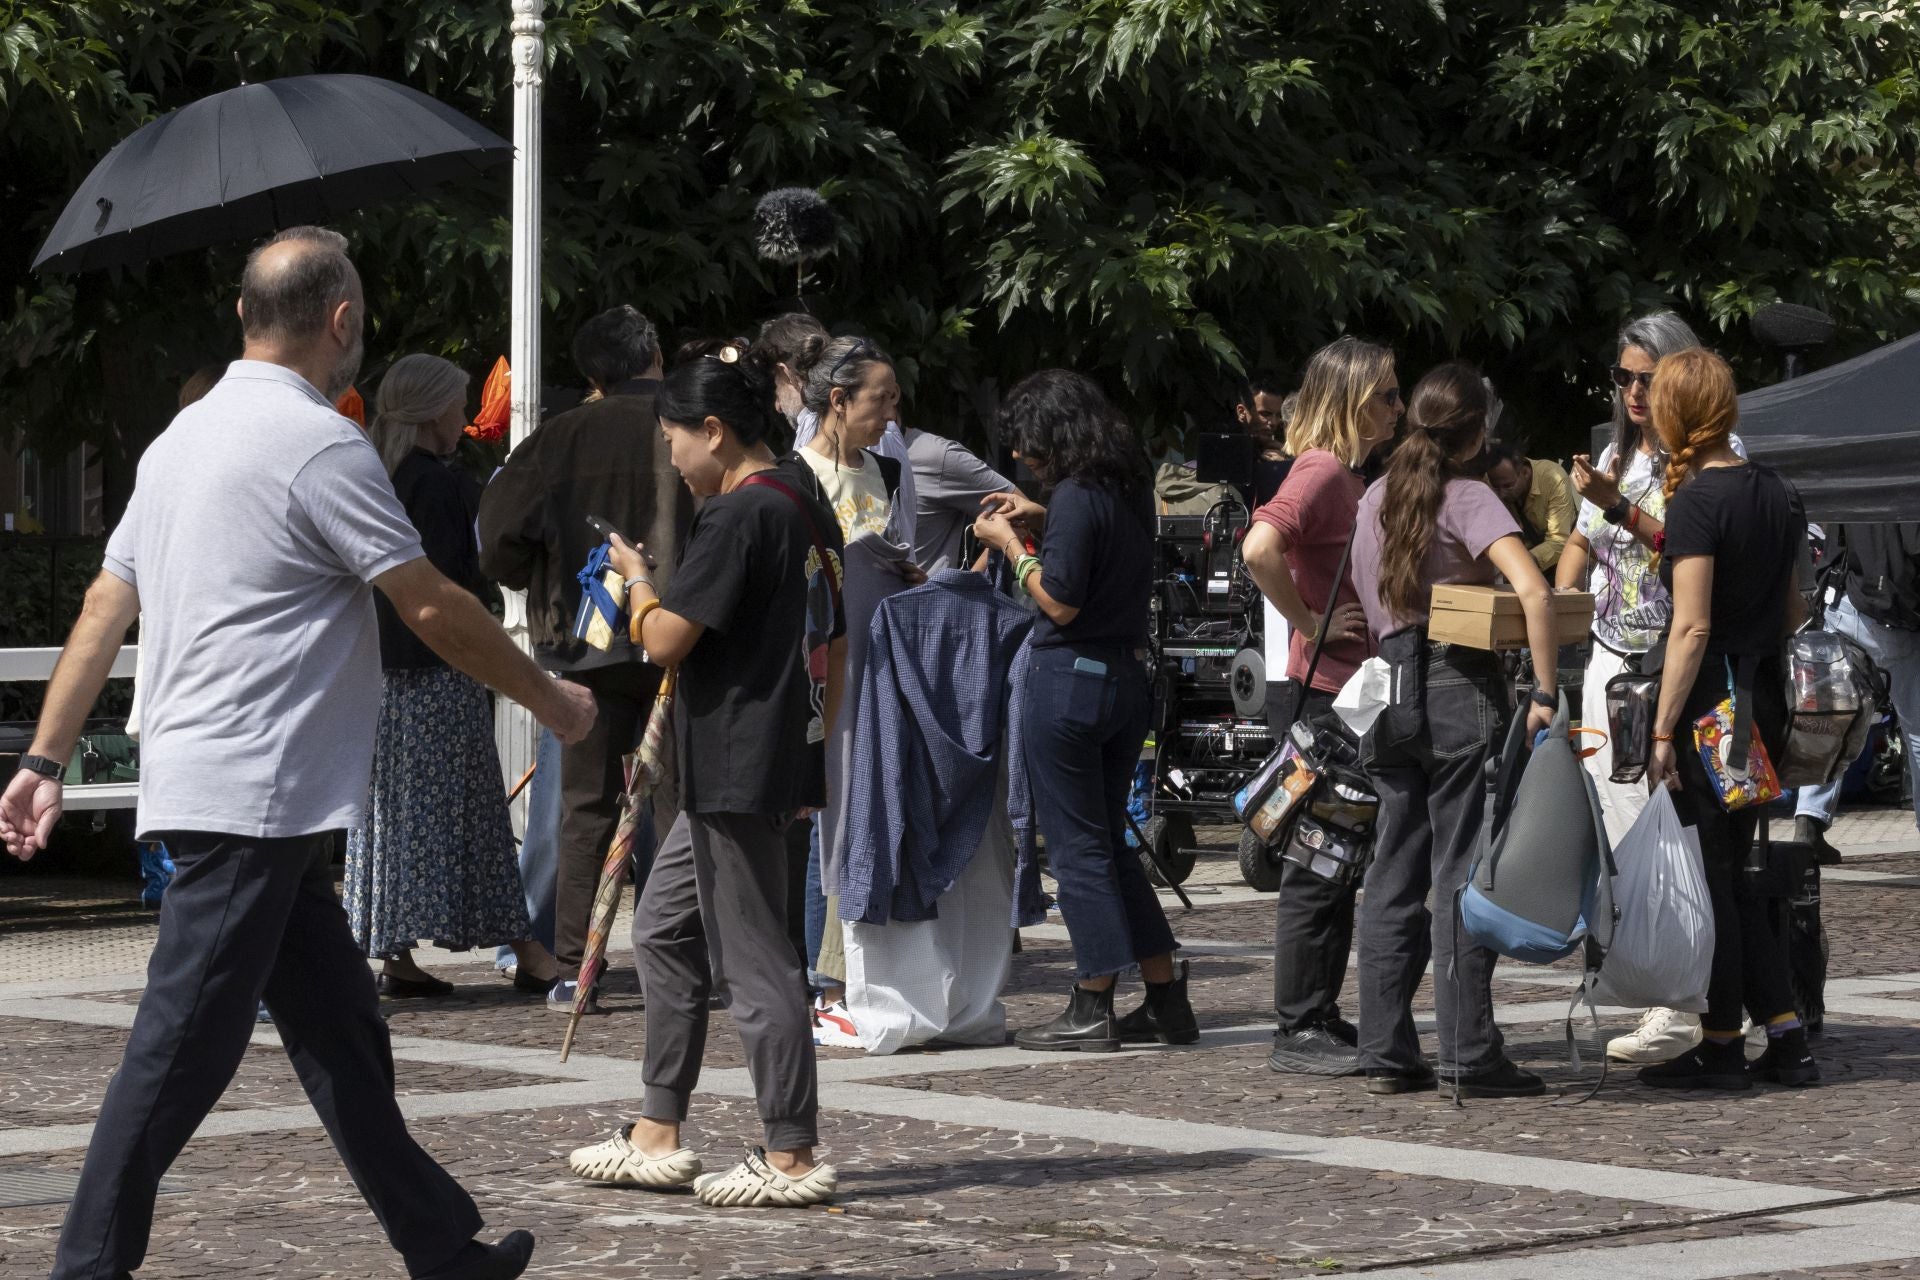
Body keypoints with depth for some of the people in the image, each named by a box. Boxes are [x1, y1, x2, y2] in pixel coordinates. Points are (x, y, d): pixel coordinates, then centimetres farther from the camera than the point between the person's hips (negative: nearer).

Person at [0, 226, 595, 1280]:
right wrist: (553, 701, 2)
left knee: (339, 1030, 13)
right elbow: (433, 609, -11)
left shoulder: (184, 435, 15)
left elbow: (104, 609, 15)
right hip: (253, 797, -9)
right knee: (184, 1046, -7)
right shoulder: (320, 444, -12)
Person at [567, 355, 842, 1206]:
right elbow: (837, 648, 18)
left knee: (752, 959, -6)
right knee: (664, 930, 17)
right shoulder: (805, 512, 13)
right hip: (778, 760, 10)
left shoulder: (734, 515, -16)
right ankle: (657, 1137, 20)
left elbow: (667, 640, -17)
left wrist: (637, 576, 0)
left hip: (734, 774, -10)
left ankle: (792, 1157, -3)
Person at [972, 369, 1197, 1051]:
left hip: (1070, 680, -9)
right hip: (1127, 677, 9)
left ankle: (1092, 1008, 2)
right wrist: (1043, 522, 16)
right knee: (1110, 842, 16)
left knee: (1077, 847, -1)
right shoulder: (1131, 488, 10)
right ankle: (1165, 997, 15)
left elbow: (1060, 602, -18)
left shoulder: (1077, 496, -16)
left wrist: (1011, 545, -6)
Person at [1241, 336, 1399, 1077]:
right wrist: (1307, 622, -21)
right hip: (1320, 693, -10)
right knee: (1317, 868, -5)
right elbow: (1261, 548, -31)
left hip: (1349, 694, 10)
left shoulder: (1348, 473, 15)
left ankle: (1322, 1021, 19)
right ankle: (1298, 1033, 1)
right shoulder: (1322, 469, -15)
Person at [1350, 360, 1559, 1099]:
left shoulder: (1377, 499, 12)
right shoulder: (1467, 499, -9)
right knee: (1461, 874, -4)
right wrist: (1544, 693, -20)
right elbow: (1532, 591, -22)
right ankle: (1470, 1058, -3)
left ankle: (1385, 1051, 11)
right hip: (1459, 689, -6)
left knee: (1394, 873, 10)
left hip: (1388, 693, 6)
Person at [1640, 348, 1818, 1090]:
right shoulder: (1778, 495, 8)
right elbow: (1794, 610, 15)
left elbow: (1692, 627, -19)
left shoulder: (1697, 501, -15)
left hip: (1711, 698, -7)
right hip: (1766, 695, 7)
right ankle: (1786, 1038, 12)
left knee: (1715, 872, 1)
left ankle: (1721, 1048, 7)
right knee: (1738, 873, 15)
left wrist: (1663, 731, -17)